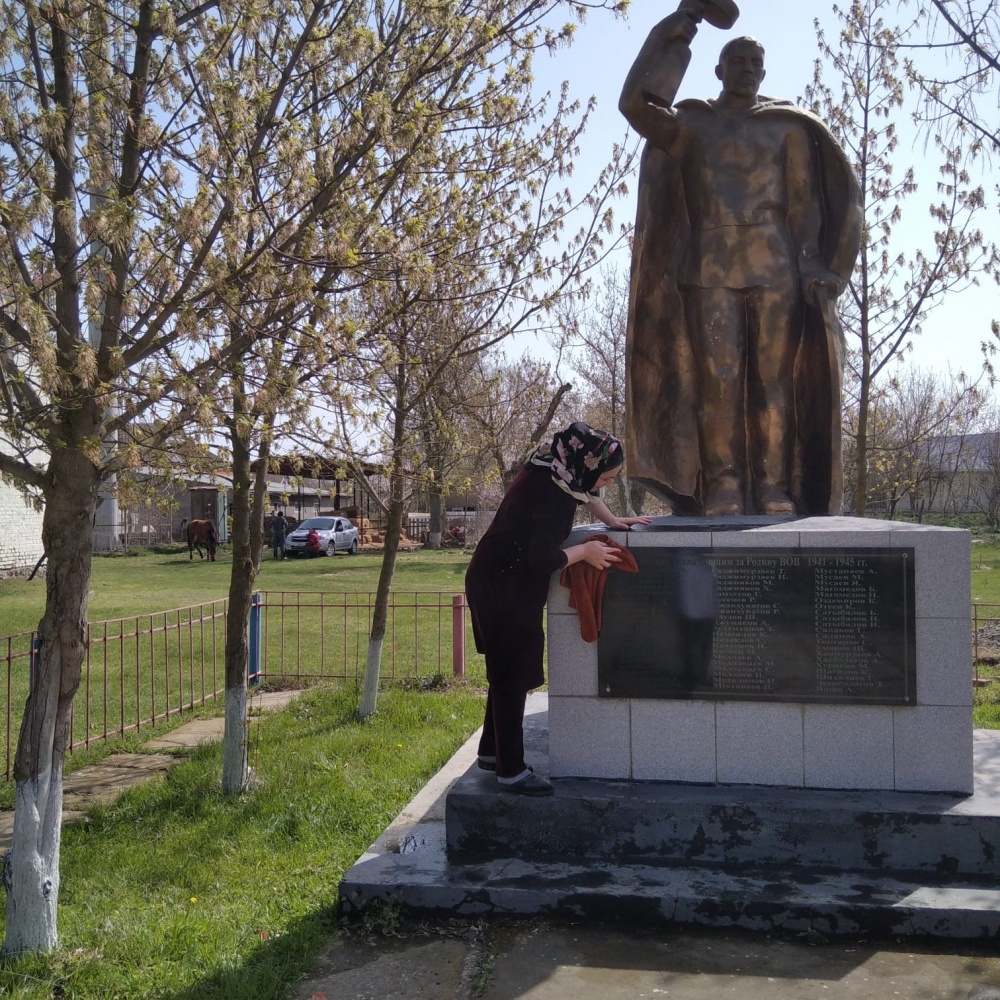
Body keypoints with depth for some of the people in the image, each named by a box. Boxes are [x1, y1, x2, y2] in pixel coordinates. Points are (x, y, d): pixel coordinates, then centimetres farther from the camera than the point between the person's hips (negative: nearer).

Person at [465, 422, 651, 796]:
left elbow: (585, 490, 24)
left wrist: (612, 521, 20)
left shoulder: (554, 467, 1)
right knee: (512, 675, -2)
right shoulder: (553, 493, -27)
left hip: (501, 582, 10)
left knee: (508, 670, 18)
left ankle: (491, 751, 31)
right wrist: (585, 551, -12)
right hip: (503, 588, -10)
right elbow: (544, 560, -25)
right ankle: (511, 771, 9)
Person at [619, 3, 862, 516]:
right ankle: (722, 490, -6)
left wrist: (812, 270, -5)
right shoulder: (691, 123, 14)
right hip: (709, 267, 0)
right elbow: (637, 102, -3)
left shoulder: (789, 126, 15)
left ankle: (776, 490, -3)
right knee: (716, 376, -8)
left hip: (775, 267, 1)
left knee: (775, 377, -5)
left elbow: (806, 201, 9)